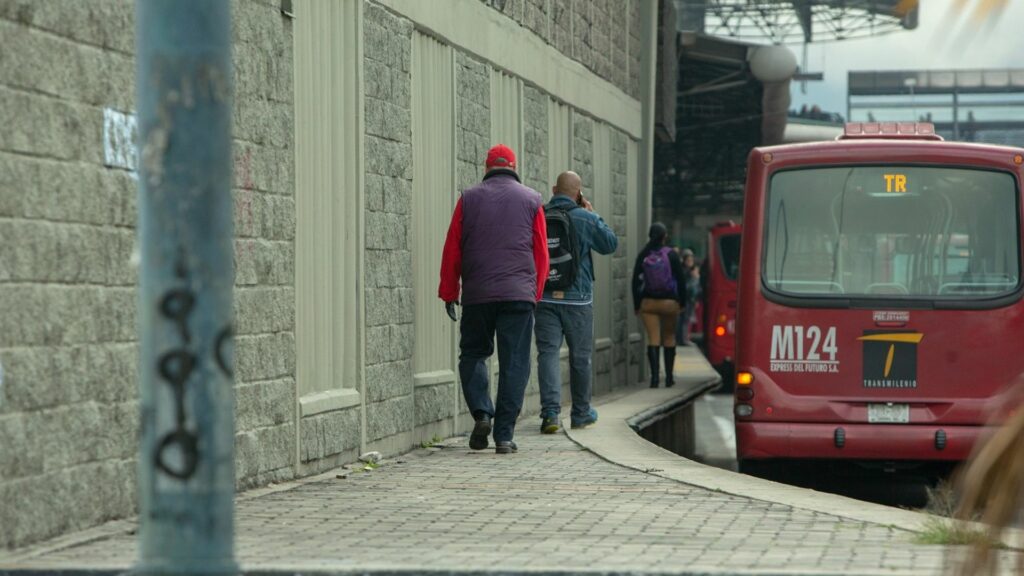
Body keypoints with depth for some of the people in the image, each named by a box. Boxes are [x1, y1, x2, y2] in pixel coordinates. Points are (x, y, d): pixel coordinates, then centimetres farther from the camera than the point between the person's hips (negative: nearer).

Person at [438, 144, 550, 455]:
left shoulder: (469, 199, 7)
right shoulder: (531, 200, 7)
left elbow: (452, 250, 6)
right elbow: (541, 254, 7)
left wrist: (448, 293, 12)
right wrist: (535, 293, 15)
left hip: (477, 294, 0)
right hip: (519, 294, 0)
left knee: (473, 354, 15)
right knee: (514, 364, 2)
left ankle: (481, 412, -5)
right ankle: (504, 435, -1)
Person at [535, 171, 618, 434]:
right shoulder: (585, 218, -7)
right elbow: (610, 244, 4)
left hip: (544, 297, 1)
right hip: (577, 298, -1)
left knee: (548, 353, -2)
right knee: (580, 356, 12)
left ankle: (550, 411, -17)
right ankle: (581, 413, 24)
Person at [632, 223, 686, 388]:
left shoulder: (643, 256, -2)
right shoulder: (671, 255, -6)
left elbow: (636, 281, 0)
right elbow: (681, 280, -5)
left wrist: (636, 304, 7)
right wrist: (681, 301, 5)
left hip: (648, 302, 1)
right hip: (669, 302, -1)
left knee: (653, 339, -1)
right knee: (669, 338, 12)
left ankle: (654, 376, -13)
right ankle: (669, 377, 14)